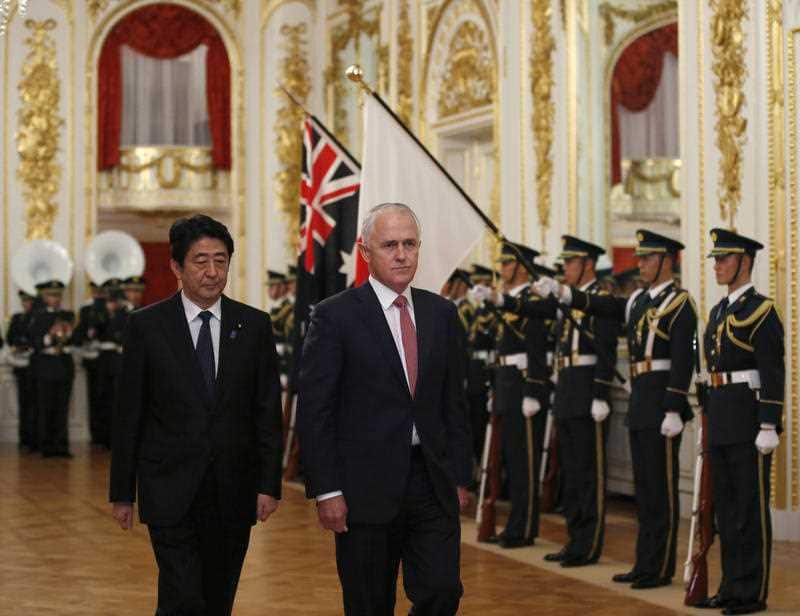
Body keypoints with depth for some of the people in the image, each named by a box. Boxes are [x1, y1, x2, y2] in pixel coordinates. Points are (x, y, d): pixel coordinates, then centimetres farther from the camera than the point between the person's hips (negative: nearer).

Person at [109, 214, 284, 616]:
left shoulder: (255, 326, 4)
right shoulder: (146, 325, -1)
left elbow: (268, 412, 4)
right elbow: (128, 414, 1)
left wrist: (269, 484, -3)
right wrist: (122, 492, 1)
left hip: (234, 491, 2)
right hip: (170, 489, -2)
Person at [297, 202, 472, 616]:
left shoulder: (441, 313, 9)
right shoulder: (335, 316, -6)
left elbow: (454, 402, 13)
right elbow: (314, 411, -8)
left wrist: (459, 477, 9)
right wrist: (326, 491, -12)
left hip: (432, 483, 4)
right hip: (366, 487, -3)